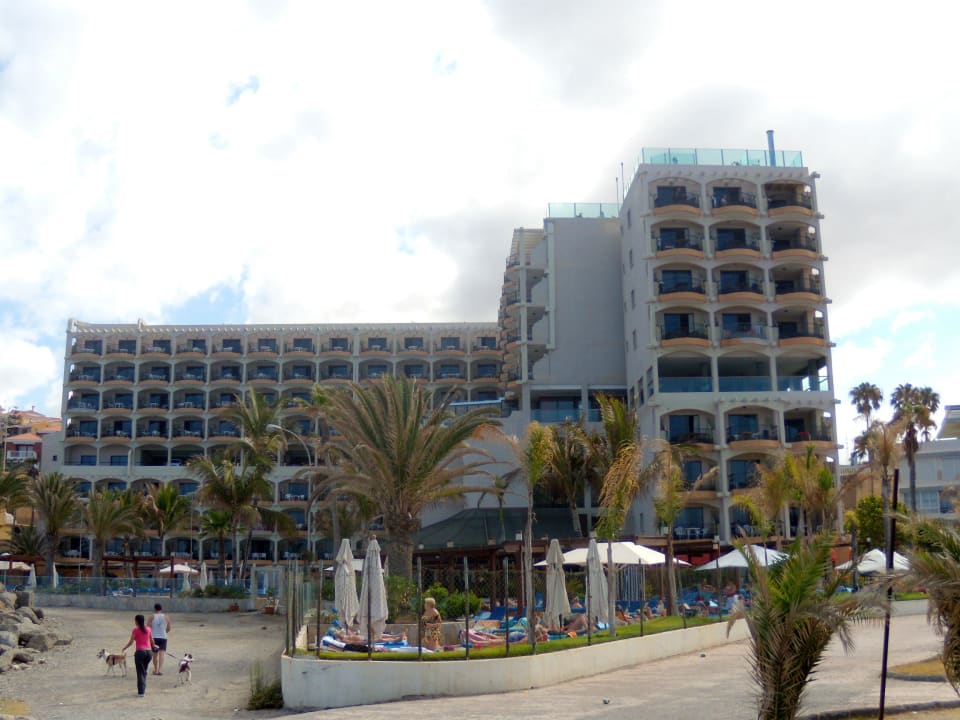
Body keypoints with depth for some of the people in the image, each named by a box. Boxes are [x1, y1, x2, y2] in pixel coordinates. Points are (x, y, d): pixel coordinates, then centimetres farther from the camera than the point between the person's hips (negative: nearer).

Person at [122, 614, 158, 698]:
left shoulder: (135, 630, -4)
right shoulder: (148, 629, 8)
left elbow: (131, 642, -5)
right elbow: (152, 641, 13)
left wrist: (124, 648, 11)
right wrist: (153, 647, 32)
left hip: (140, 652, -4)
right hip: (148, 651, 4)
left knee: (140, 672, 1)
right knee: (144, 672, 17)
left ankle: (141, 692, -2)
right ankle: (143, 689, 20)